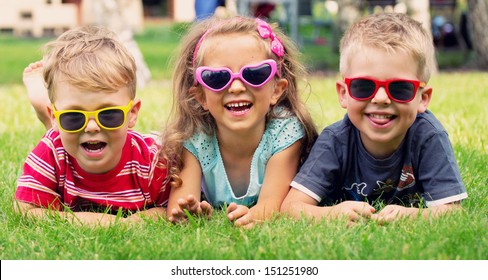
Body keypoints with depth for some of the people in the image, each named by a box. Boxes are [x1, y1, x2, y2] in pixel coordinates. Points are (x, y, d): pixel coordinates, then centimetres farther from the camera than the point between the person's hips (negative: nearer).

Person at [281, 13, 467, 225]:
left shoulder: (428, 136, -25)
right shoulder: (335, 141, -24)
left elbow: (452, 209, -26)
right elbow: (290, 207, -29)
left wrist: (409, 215, -48)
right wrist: (333, 213, -51)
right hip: (346, 232, -1)